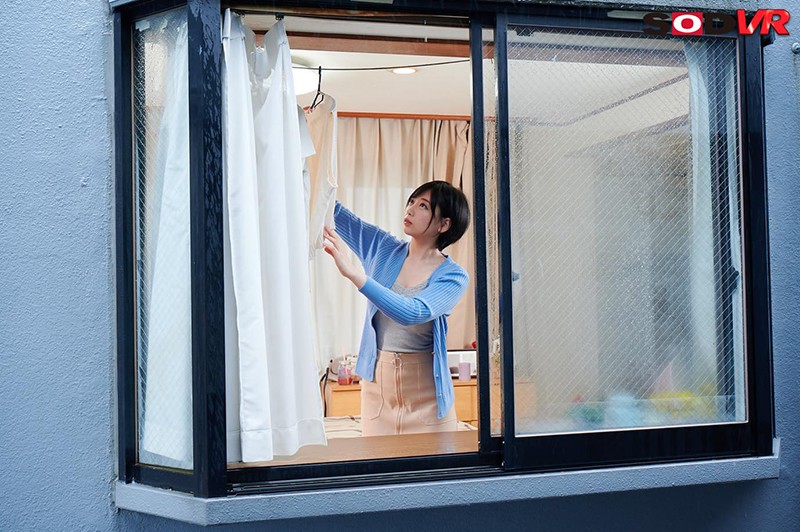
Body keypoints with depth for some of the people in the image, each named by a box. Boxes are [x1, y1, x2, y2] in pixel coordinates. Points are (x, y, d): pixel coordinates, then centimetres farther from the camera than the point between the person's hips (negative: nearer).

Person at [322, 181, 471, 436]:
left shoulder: (453, 277, -10)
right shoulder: (384, 248, 2)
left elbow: (412, 312, -28)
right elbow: (332, 210, 1)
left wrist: (353, 273, -36)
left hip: (424, 390, -3)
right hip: (377, 383, 3)